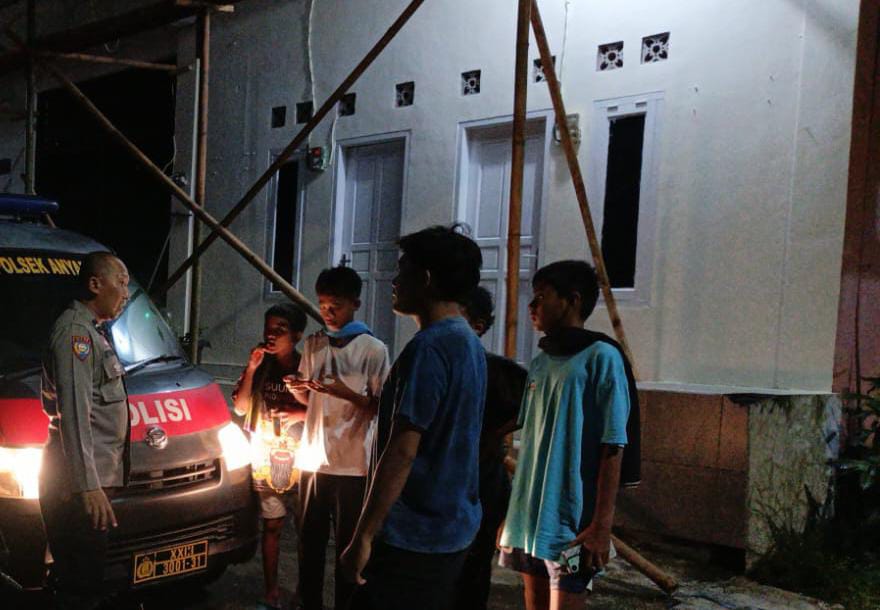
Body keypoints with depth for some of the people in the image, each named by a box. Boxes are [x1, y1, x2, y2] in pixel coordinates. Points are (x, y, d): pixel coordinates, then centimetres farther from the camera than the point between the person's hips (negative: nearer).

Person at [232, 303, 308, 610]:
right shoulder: (261, 367, 4)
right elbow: (240, 408, 1)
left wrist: (303, 413, -20)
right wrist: (250, 369, -9)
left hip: (301, 463, -3)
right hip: (265, 461, 3)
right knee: (271, 527, 9)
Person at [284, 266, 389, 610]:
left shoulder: (373, 350, -5)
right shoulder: (313, 345, 10)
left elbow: (381, 408, -4)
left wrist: (345, 393, -20)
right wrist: (296, 390, -5)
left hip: (352, 464, -4)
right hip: (313, 459, 4)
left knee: (349, 545, 4)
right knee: (310, 541, 10)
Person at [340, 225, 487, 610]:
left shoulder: (428, 348, -18)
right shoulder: (470, 345, 12)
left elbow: (401, 452, -22)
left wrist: (363, 536, -18)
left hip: (412, 535, -10)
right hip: (454, 531, 10)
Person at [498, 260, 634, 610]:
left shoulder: (600, 358, -8)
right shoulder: (540, 363, 12)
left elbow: (612, 449, -12)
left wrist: (602, 525, -17)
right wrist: (515, 512, 15)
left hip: (570, 522, -7)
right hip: (528, 518, 7)